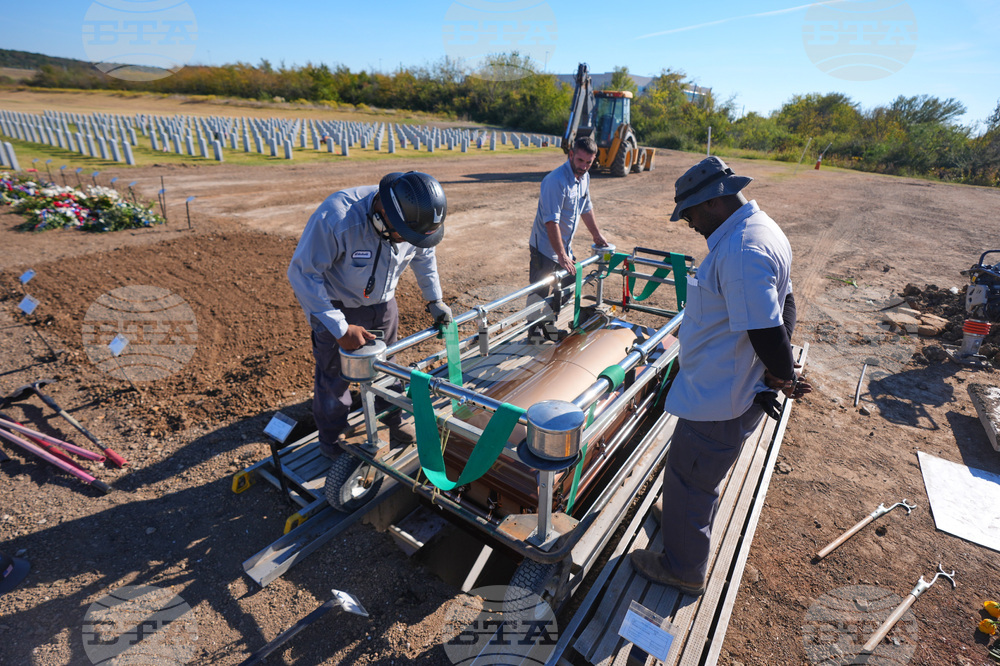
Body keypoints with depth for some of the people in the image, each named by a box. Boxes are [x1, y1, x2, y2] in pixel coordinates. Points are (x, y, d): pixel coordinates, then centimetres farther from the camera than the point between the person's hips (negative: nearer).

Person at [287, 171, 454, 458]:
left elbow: (423, 256, 4)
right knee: (334, 378, 7)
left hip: (382, 303, 5)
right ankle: (332, 443, 32)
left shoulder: (414, 217, -19)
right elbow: (303, 274, -29)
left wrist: (435, 300, 0)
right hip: (337, 308, -4)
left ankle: (393, 423, 42)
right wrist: (340, 328, -30)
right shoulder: (336, 219, -37)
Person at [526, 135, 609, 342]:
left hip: (564, 246, 9)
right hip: (545, 247, -8)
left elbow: (586, 208, 20)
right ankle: (534, 331, 19)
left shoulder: (584, 177, 4)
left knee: (567, 287, 15)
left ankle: (549, 326, 30)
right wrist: (562, 256, -28)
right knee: (539, 292, 1)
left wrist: (597, 235, 25)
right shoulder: (556, 181, -24)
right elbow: (551, 222, -28)